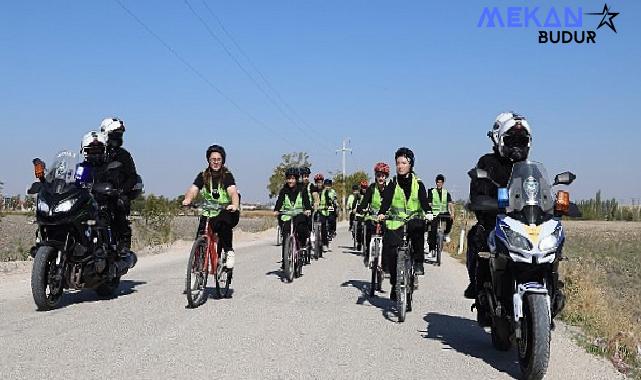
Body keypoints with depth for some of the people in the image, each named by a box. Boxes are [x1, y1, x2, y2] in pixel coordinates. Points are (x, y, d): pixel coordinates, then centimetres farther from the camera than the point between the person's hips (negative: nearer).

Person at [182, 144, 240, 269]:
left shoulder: (227, 176, -7)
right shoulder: (203, 176, 3)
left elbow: (233, 191, -24)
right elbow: (193, 189, -12)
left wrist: (235, 205, -45)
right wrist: (187, 200, -35)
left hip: (226, 211, -3)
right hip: (208, 213, 3)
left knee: (223, 223, -36)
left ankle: (229, 251, -18)